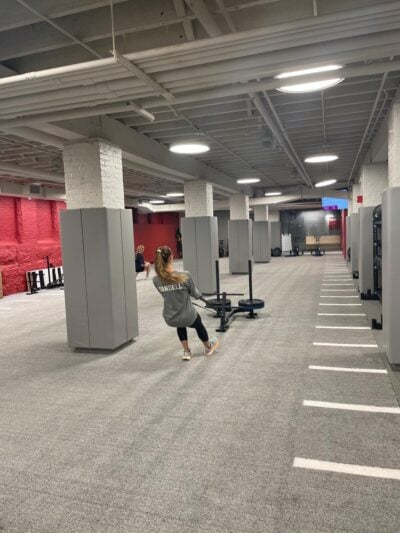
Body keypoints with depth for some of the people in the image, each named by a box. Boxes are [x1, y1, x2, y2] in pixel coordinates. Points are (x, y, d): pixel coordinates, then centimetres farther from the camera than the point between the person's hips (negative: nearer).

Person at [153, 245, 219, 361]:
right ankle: (208, 348, 58)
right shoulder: (185, 276, -23)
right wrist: (200, 295, 20)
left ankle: (186, 352, 44)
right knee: (198, 324, 33)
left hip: (170, 319, 3)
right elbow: (195, 294, -6)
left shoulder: (156, 280, -12)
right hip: (188, 316, -2)